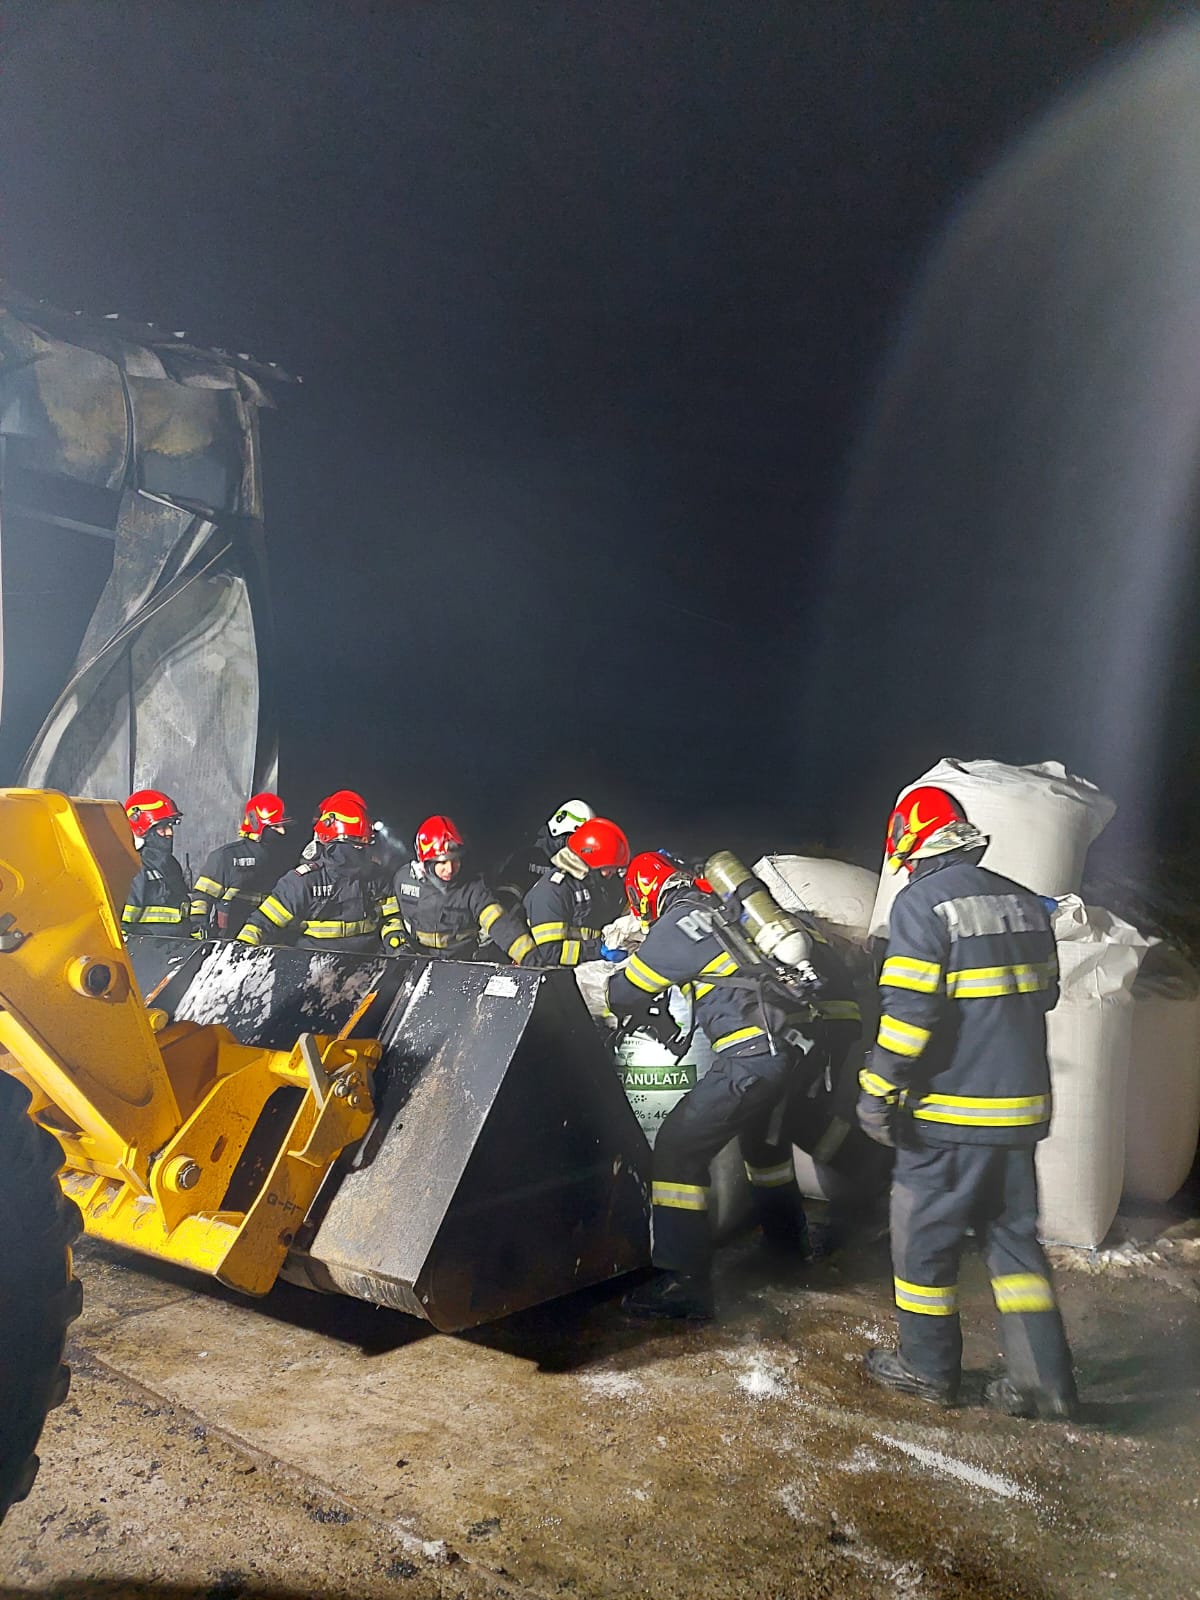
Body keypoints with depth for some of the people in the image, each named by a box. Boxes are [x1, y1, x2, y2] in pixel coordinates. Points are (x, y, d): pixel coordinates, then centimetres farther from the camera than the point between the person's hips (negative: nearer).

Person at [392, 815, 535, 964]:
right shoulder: (405, 878, -1)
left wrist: (527, 954, -38)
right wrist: (394, 934, 2)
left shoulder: (473, 887, -11)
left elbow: (499, 922, -24)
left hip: (465, 963, -1)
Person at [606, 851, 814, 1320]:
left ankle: (684, 1281, -6)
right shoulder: (721, 909, 15)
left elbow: (626, 991, -3)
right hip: (783, 1047, 9)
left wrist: (629, 1008, 19)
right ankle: (787, 1233, 52)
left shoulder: (679, 922, -9)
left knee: (679, 1148, -6)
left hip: (750, 1056, -9)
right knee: (763, 1137, 31)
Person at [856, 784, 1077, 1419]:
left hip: (948, 1111, -7)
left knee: (924, 1236, 9)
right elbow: (1043, 994, 17)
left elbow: (908, 1010, -21)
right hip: (1022, 1106, 7)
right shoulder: (1024, 903, 9)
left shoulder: (921, 902, -14)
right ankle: (1042, 1379, 17)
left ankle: (927, 1366, 21)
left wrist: (878, 1091, -14)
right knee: (1014, 1236, 16)